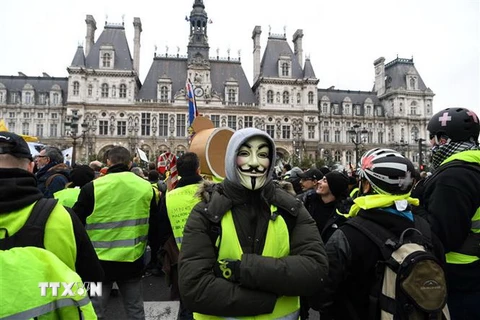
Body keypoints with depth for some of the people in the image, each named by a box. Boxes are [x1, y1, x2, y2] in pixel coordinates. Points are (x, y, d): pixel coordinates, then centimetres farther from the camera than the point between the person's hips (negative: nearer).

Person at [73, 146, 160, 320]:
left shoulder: (92, 188, -12)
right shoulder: (146, 187, -5)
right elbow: (154, 226, 3)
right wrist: (153, 246, 21)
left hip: (99, 262, -2)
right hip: (133, 261, 2)